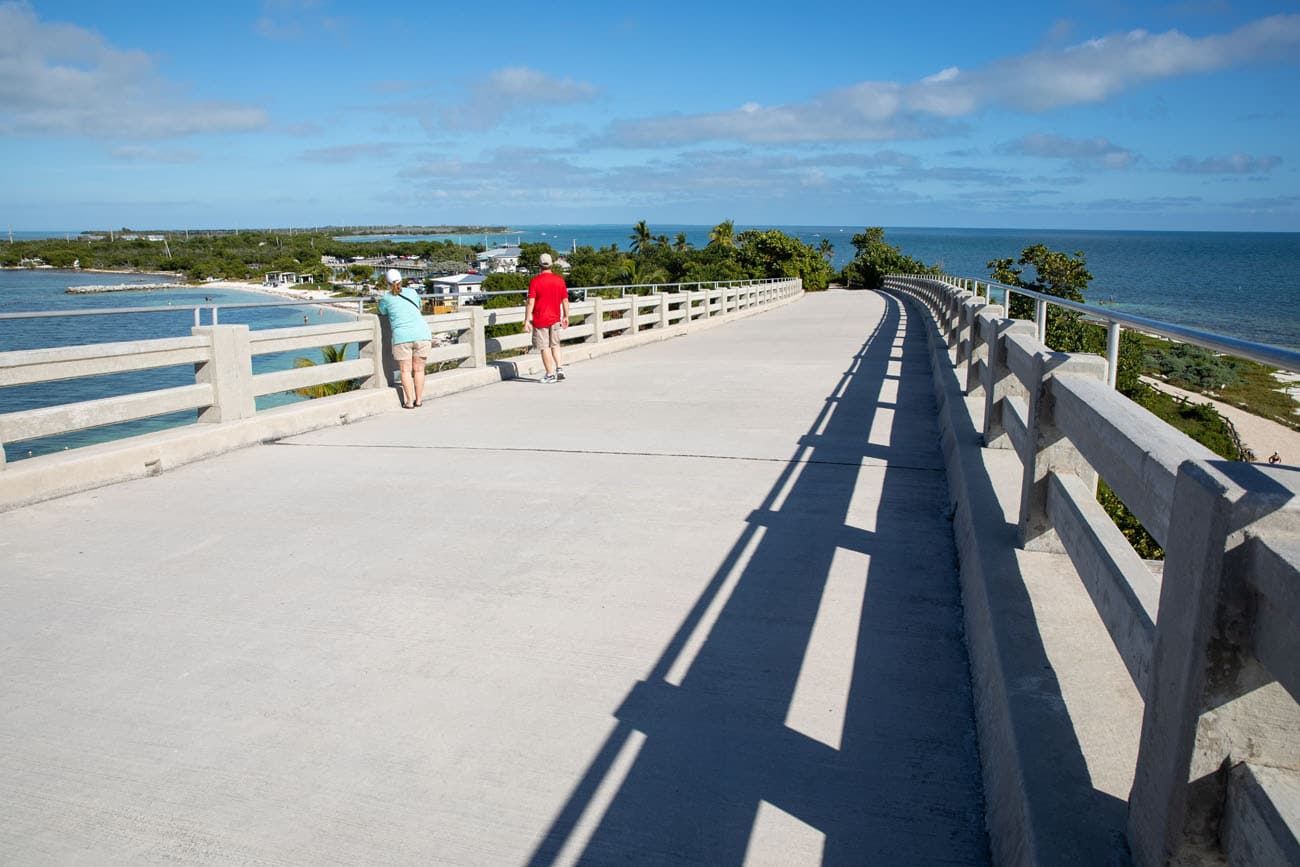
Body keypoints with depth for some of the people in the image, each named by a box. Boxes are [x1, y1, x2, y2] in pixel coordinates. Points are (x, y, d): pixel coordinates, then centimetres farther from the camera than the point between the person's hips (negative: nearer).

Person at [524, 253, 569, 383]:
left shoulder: (534, 281, -10)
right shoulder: (560, 280, 0)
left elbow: (531, 302, -14)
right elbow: (565, 300, 4)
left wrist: (527, 320, -10)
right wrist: (566, 316, 15)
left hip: (540, 320, -4)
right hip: (555, 319, 4)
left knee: (544, 347, 3)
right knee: (555, 344, 19)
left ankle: (550, 375, 6)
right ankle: (560, 368, 9)